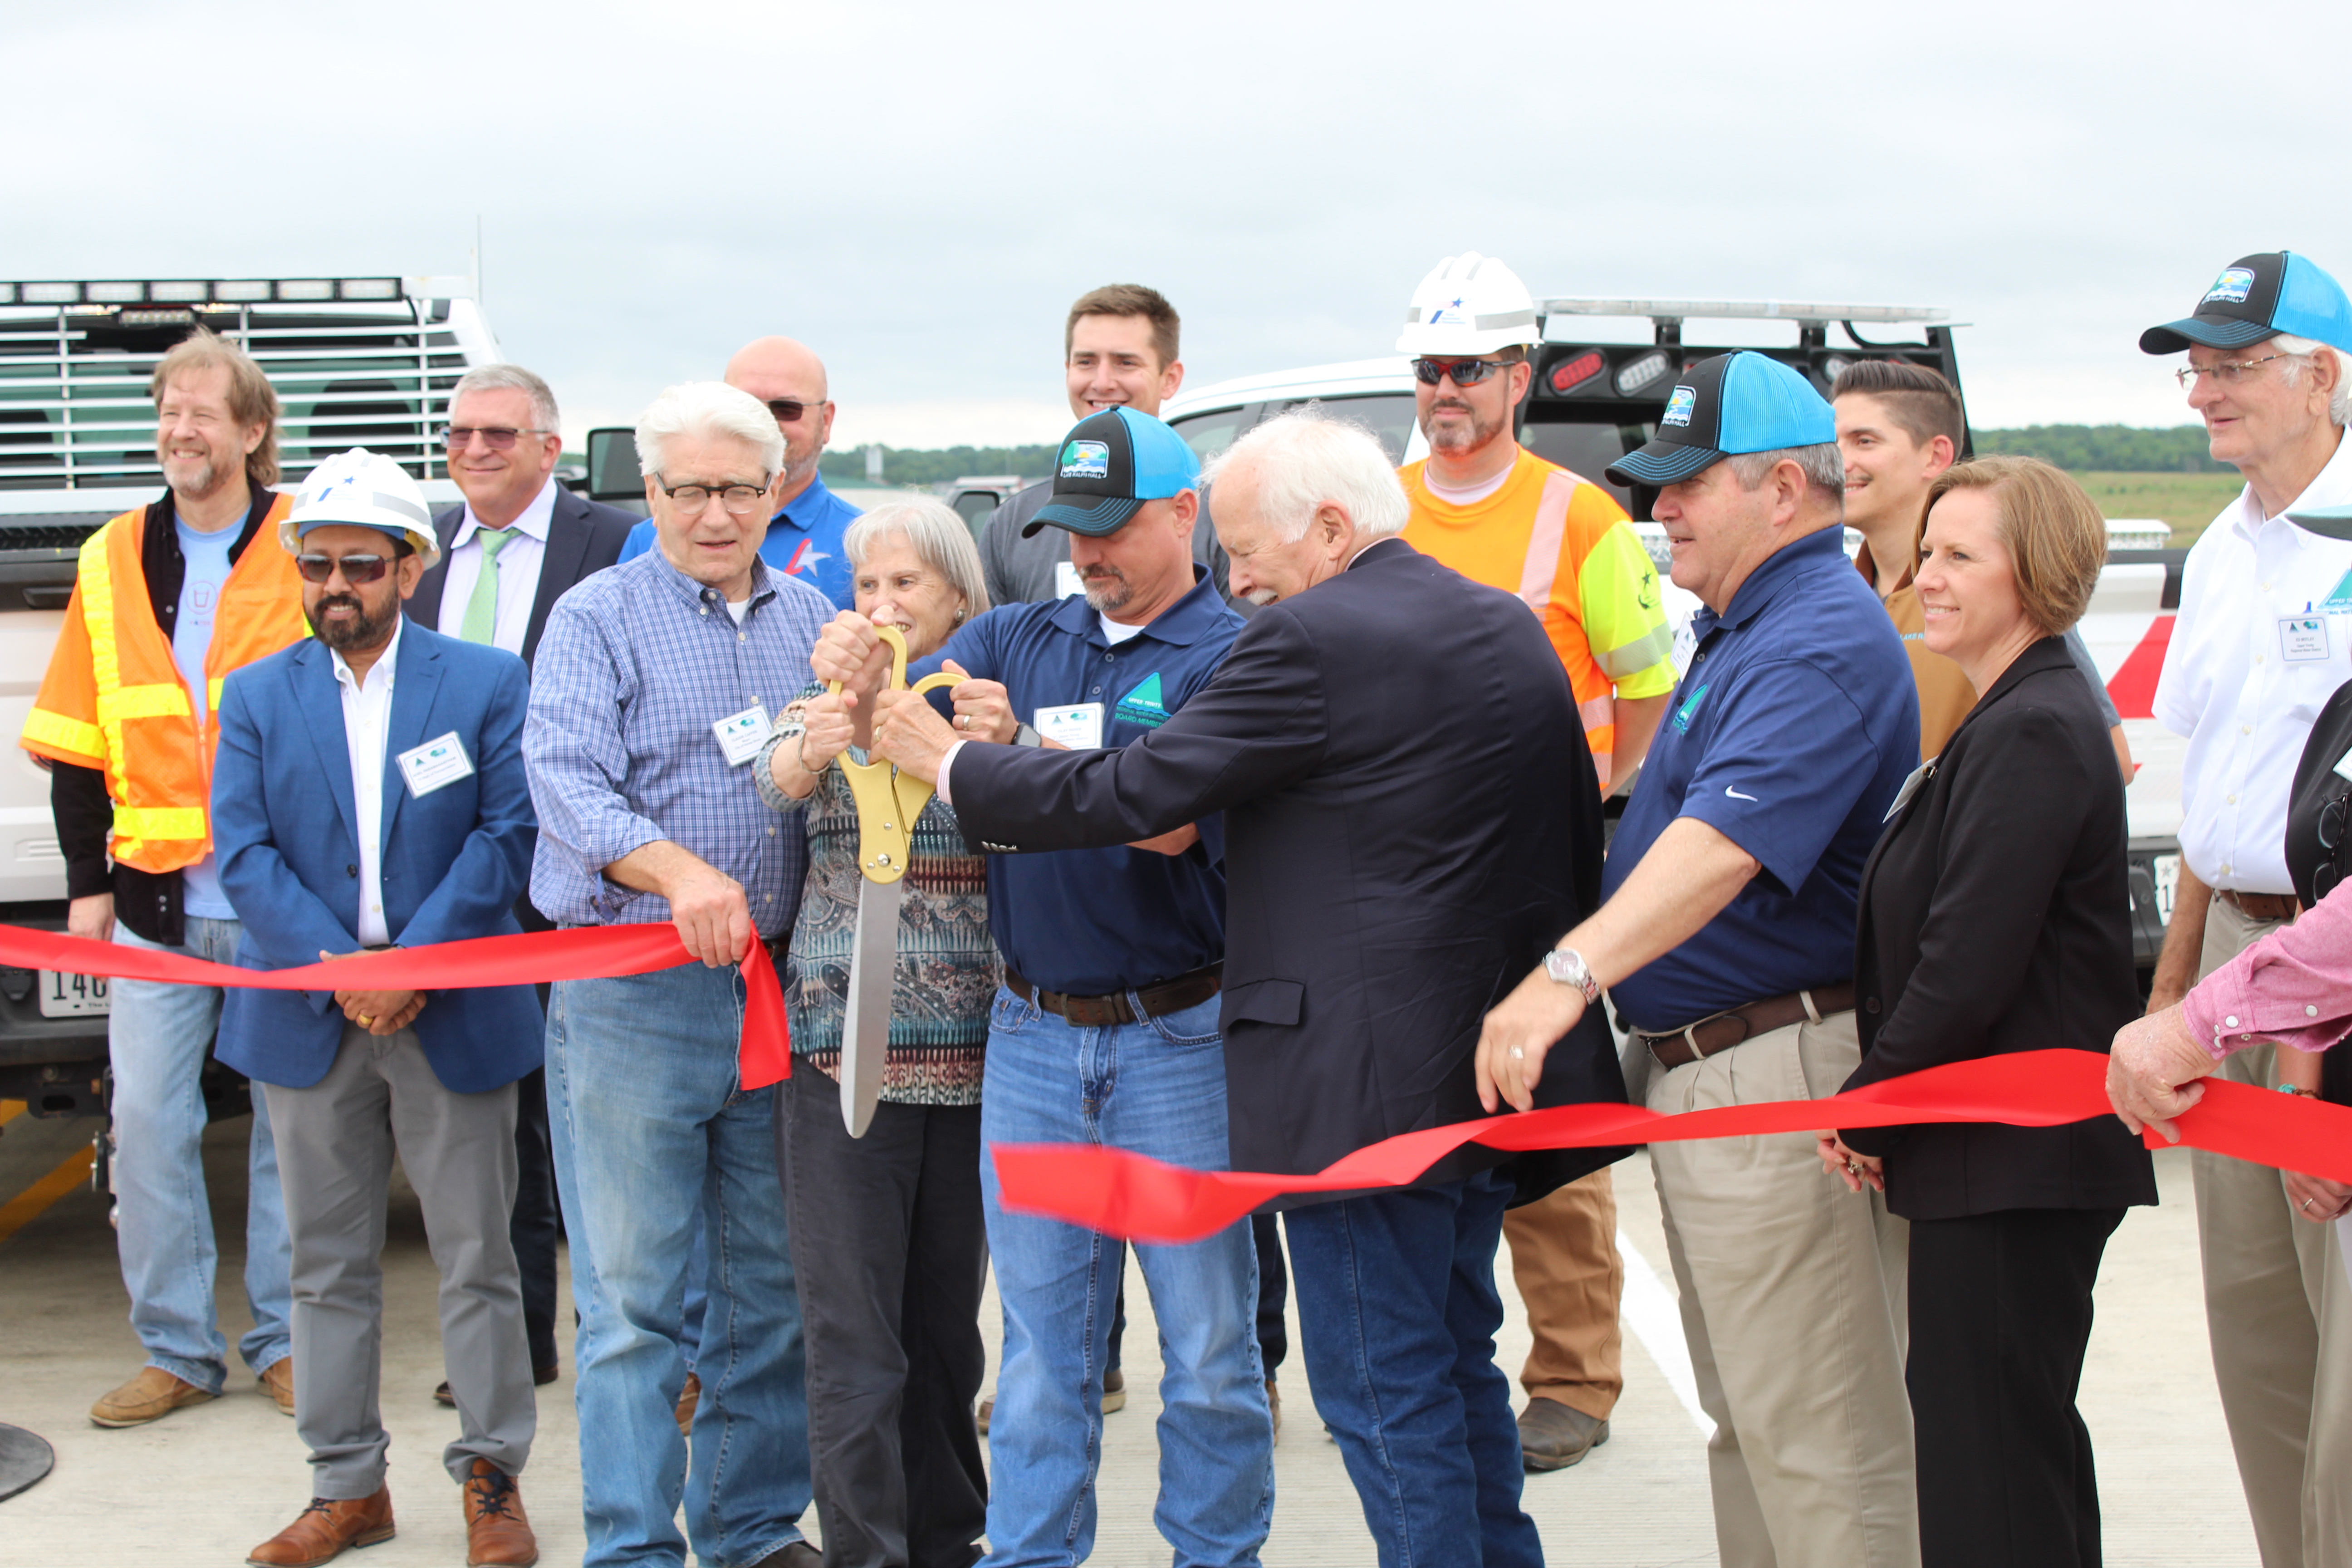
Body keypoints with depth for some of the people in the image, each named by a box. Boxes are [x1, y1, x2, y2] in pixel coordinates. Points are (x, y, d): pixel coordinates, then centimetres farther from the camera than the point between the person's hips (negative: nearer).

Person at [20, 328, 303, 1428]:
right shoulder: (115, 562, 8)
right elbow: (74, 740, 10)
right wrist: (88, 881, 4)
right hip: (155, 899, 3)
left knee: (292, 1120, 5)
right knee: (147, 1120, 1)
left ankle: (283, 1338, 18)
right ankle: (177, 1350, 13)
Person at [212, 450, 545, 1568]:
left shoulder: (488, 683, 1)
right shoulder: (257, 697, 7)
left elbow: (508, 836, -5)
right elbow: (244, 854, -1)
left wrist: (414, 961, -15)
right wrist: (338, 967, -15)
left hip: (453, 1015, -2)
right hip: (308, 1018, 2)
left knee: (477, 1258, 4)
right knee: (328, 1262, 9)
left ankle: (492, 1478, 16)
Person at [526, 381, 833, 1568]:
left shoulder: (811, 618, 14)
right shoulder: (596, 617, 0)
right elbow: (567, 778, -15)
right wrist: (675, 869, -30)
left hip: (780, 987, 5)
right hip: (634, 1000, -4)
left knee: (776, 1281, 11)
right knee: (632, 1293, -1)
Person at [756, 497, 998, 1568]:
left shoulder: (987, 704, 7)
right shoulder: (835, 700, 5)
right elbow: (776, 777, -15)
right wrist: (813, 746, -40)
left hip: (970, 1047, 2)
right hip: (844, 1045, -1)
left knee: (948, 1318, 11)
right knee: (853, 1332, -5)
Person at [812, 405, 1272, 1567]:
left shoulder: (1226, 655, -7)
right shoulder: (1017, 638, 10)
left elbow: (1169, 822, -19)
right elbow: (905, 713, -1)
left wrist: (1020, 751, -29)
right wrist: (861, 677, -23)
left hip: (1178, 1035, -4)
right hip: (1032, 1034, 4)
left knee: (1206, 1333, 6)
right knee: (1040, 1334, 11)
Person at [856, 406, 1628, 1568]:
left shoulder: (1313, 641, -15)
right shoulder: (1510, 629, 12)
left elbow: (1131, 793, -14)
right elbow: (1581, 840, 18)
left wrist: (950, 763, -1)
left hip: (1367, 1082, -9)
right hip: (1490, 1073, 9)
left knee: (1384, 1394, 1)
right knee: (1457, 1364, 21)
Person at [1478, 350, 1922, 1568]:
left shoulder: (1821, 642, -19)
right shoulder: (1739, 627, 17)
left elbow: (1727, 841, -34)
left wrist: (1573, 971, -44)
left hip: (1782, 1085, -11)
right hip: (1697, 1076, 11)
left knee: (1816, 1444, -6)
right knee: (1747, 1423, 19)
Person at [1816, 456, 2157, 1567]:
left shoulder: (2034, 735, -19)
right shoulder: (2015, 717, 15)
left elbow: (1964, 970, -23)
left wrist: (1864, 1110, -11)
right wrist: (1879, 1111, 12)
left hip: (2014, 1157, -11)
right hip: (2006, 1152, 11)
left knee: (1990, 1444, -4)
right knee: (2013, 1428, 18)